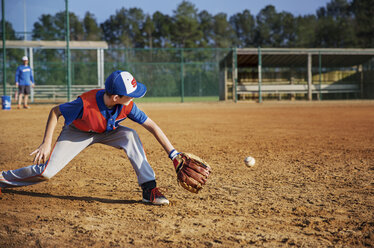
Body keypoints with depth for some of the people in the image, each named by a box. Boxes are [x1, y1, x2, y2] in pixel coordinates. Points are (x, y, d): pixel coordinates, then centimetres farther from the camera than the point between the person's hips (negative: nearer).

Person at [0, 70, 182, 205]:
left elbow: (152, 126, -23)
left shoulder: (127, 106, -28)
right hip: (77, 133, -3)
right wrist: (46, 144, -24)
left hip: (107, 132, 3)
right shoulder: (85, 103, -38)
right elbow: (55, 111, -23)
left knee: (130, 135, -28)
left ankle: (149, 189, -23)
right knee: (47, 171, -15)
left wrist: (173, 154, -30)